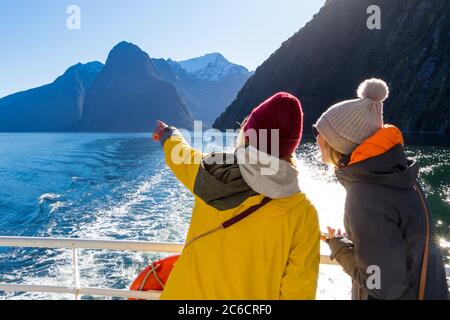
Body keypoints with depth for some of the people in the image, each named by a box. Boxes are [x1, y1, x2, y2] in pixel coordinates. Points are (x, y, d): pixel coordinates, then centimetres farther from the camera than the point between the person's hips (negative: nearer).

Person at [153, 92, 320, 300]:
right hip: (252, 294, -1)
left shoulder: (210, 171, -16)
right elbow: (298, 289, -14)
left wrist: (168, 134, 28)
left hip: (186, 292, 2)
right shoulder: (301, 212, -22)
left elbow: (180, 153, 7)